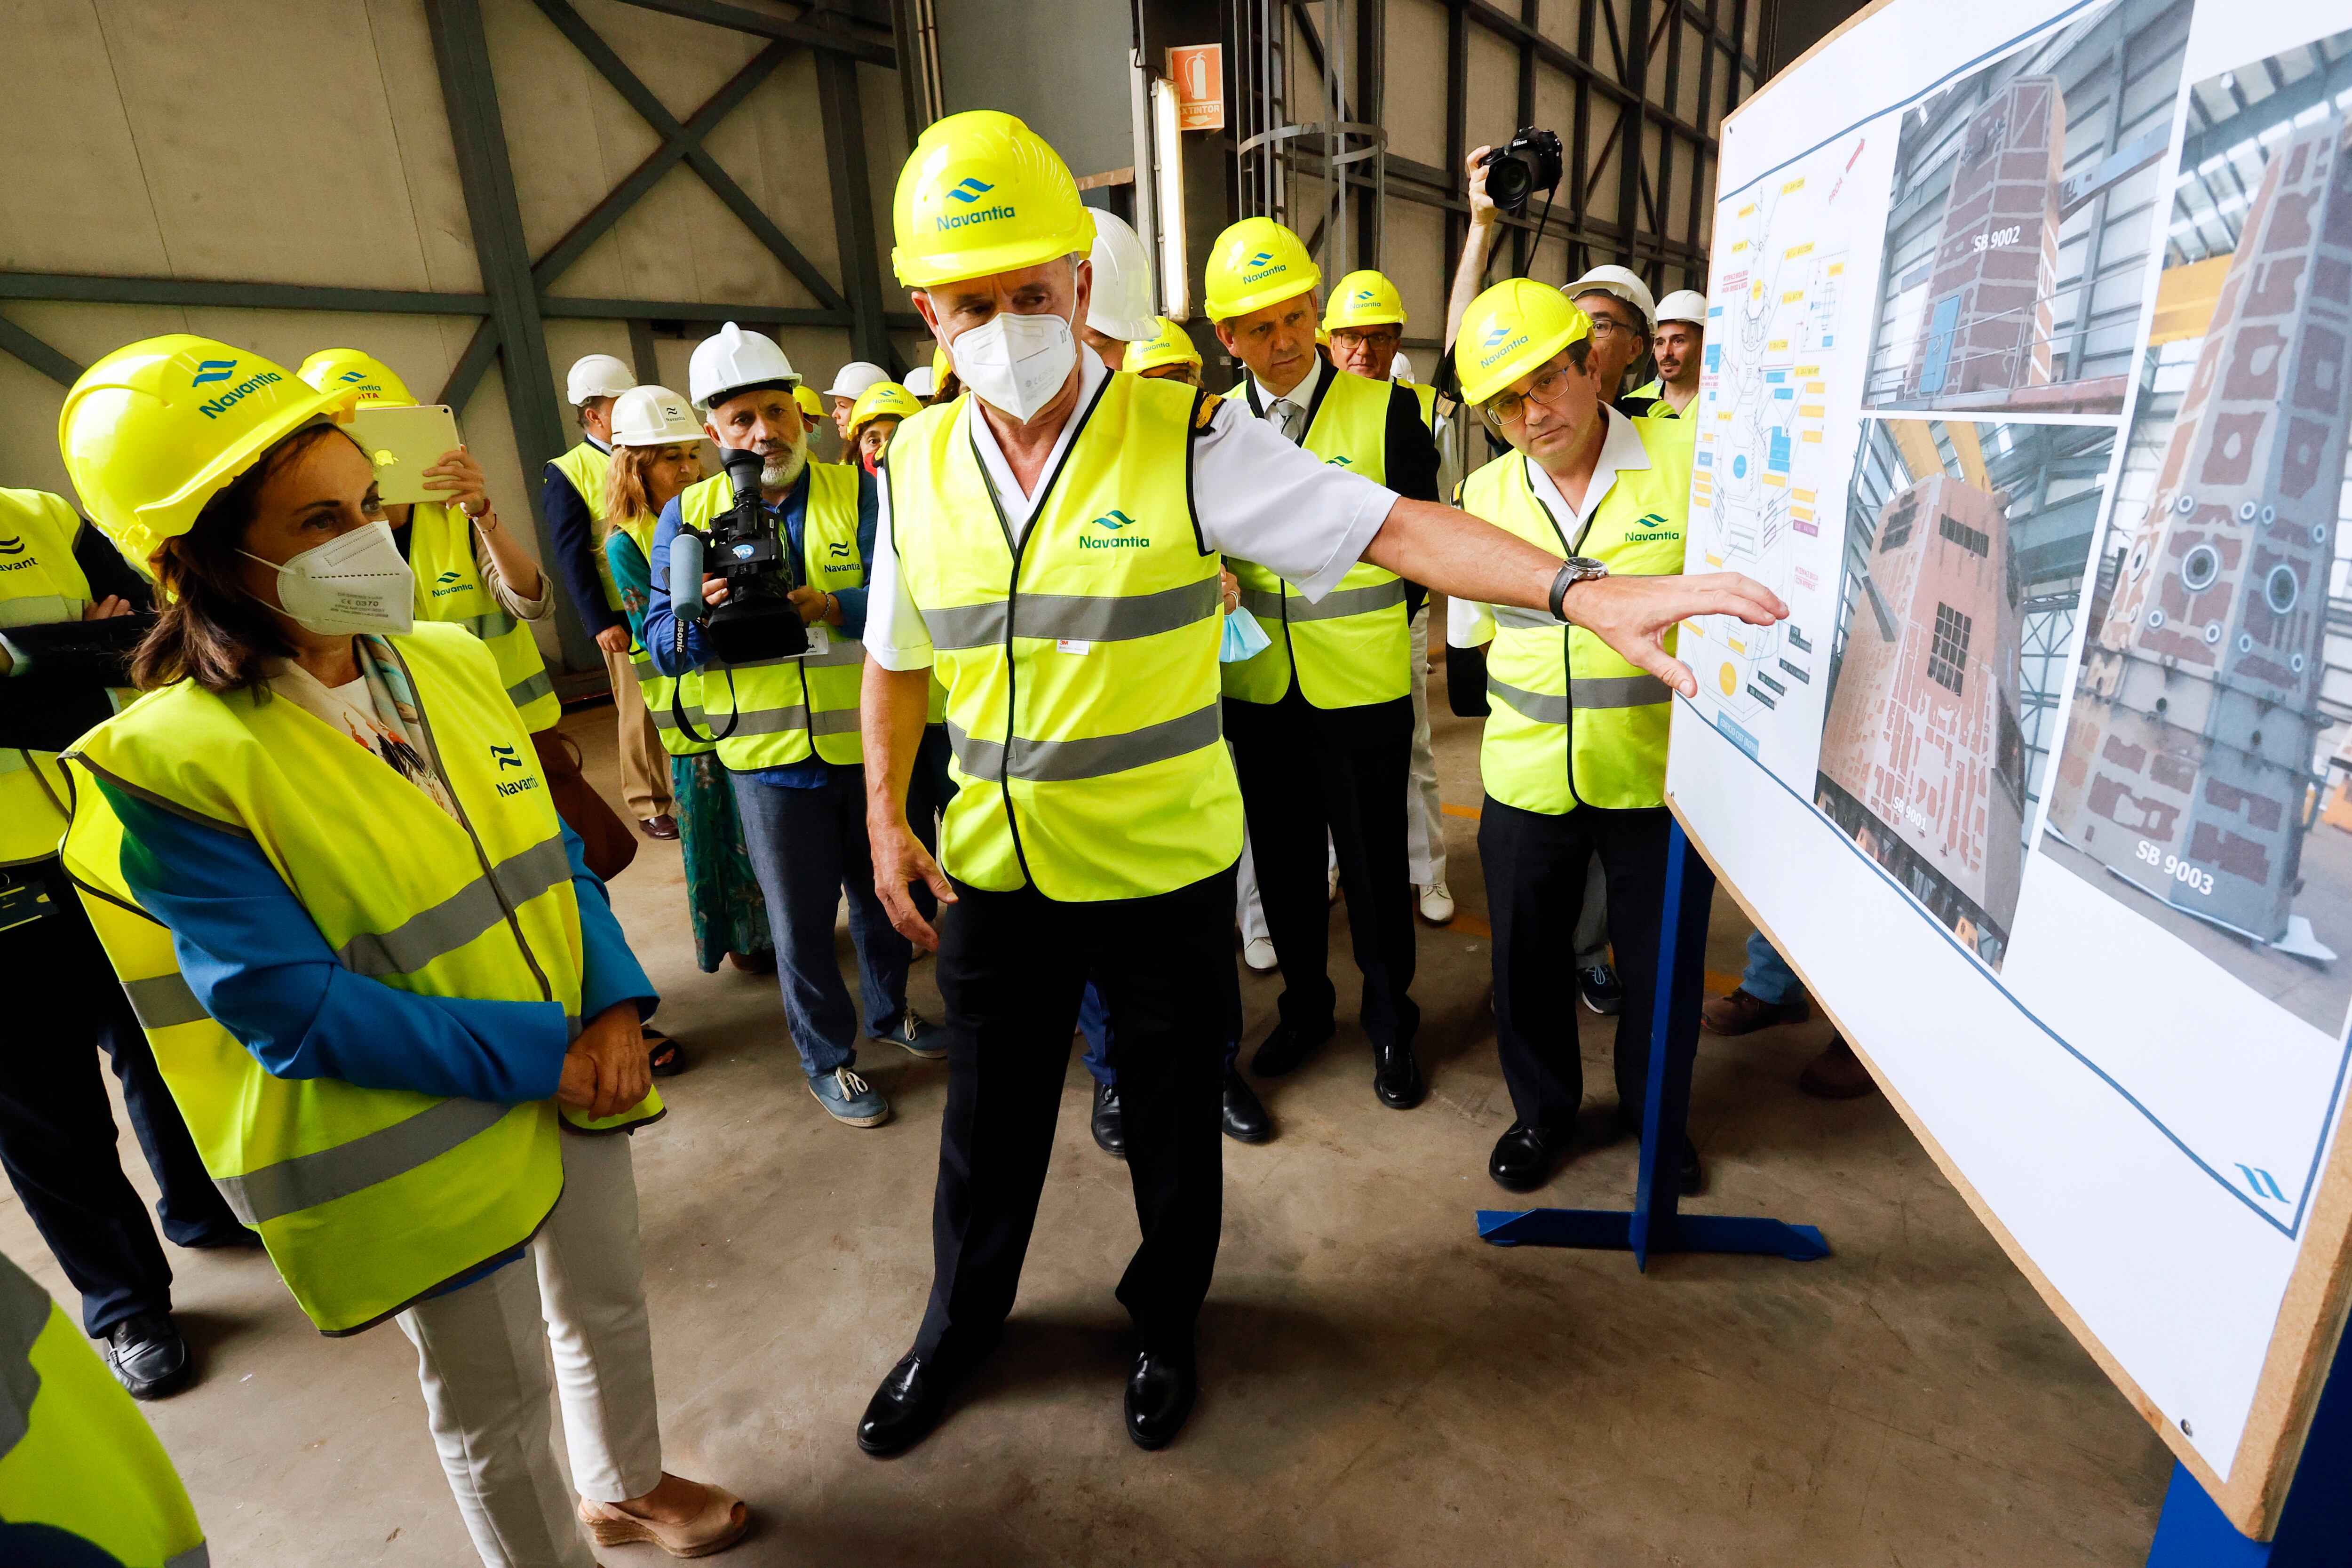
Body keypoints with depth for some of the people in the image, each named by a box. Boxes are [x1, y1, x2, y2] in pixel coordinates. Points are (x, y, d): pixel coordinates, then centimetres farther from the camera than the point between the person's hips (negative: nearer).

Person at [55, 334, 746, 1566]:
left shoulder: (450, 665, -2)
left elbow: (552, 850, 3)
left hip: (579, 1069, 6)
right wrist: (540, 1057, -21)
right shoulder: (172, 765, -19)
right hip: (423, 1139, -5)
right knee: (495, 1402, 17)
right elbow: (294, 1012, -20)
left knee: (608, 1303, 26)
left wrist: (616, 1009, -10)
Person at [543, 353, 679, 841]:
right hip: (627, 615, -4)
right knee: (640, 711, 3)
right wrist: (600, 622, -11)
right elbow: (572, 556, -5)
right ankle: (648, 806, 15)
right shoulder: (567, 474, -1)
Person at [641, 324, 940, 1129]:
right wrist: (700, 619, -22)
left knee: (882, 890, 17)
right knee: (801, 917, 9)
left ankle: (889, 1009, 43)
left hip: (868, 740, 1)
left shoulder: (857, 491, -1)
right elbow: (659, 641, -1)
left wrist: (828, 607, -30)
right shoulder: (688, 513, 2)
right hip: (770, 756, 0)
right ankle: (826, 1056, 29)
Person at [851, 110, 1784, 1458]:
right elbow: (897, 657, 11)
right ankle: (960, 1322, 50)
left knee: (1172, 1118, 17)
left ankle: (1165, 1325, 47)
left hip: (1165, 871, -3)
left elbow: (1393, 527, -20)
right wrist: (887, 815, 7)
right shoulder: (918, 463, 1)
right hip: (991, 874, 4)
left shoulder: (1186, 440, -13)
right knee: (990, 1121, 20)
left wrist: (1582, 592, -31)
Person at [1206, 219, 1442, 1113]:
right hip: (1260, 688, 3)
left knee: (1374, 864, 8)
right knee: (1284, 862, 15)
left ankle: (1390, 1023, 29)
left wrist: (1370, 630, -3)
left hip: (1363, 688, -3)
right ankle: (1305, 1006, 36)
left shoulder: (1387, 409, -4)